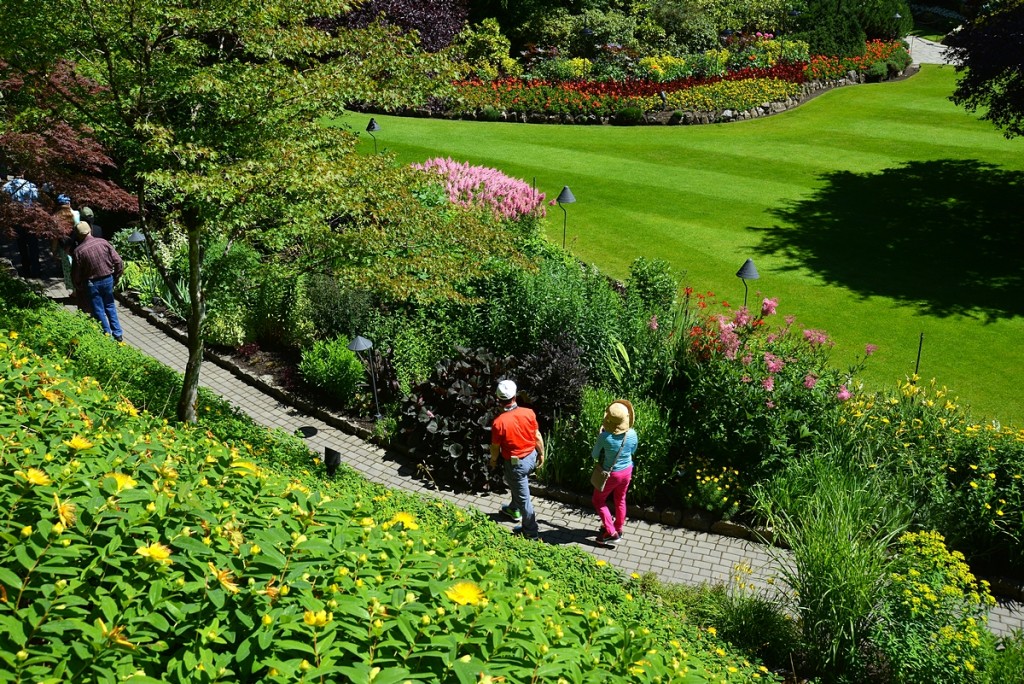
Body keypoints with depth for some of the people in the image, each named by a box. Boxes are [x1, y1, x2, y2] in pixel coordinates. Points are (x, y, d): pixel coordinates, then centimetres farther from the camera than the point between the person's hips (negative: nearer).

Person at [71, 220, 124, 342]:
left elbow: (76, 274, -5)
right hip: (108, 280, 3)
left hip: (92, 284, -3)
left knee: (99, 311, 11)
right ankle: (118, 334, 22)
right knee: (110, 307, 20)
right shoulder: (103, 242, -9)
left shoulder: (78, 251, -14)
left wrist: (79, 286, 13)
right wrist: (116, 278, 6)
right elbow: (119, 262, -8)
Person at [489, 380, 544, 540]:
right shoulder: (528, 413, -15)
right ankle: (514, 509, 56)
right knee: (515, 483, 35)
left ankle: (531, 533, 24)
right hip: (531, 457, 6)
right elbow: (537, 436, -3)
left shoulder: (498, 422, -26)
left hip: (516, 463, -6)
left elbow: (495, 447, -12)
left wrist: (493, 460, 9)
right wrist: (541, 454, 14)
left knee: (523, 498, 10)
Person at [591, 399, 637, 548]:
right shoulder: (632, 434, -17)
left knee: (598, 501, 18)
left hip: (610, 474, -4)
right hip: (626, 471, 4)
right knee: (620, 500, 25)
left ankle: (611, 533, 15)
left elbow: (594, 455, -12)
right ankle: (618, 529, 41)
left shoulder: (604, 436, -29)